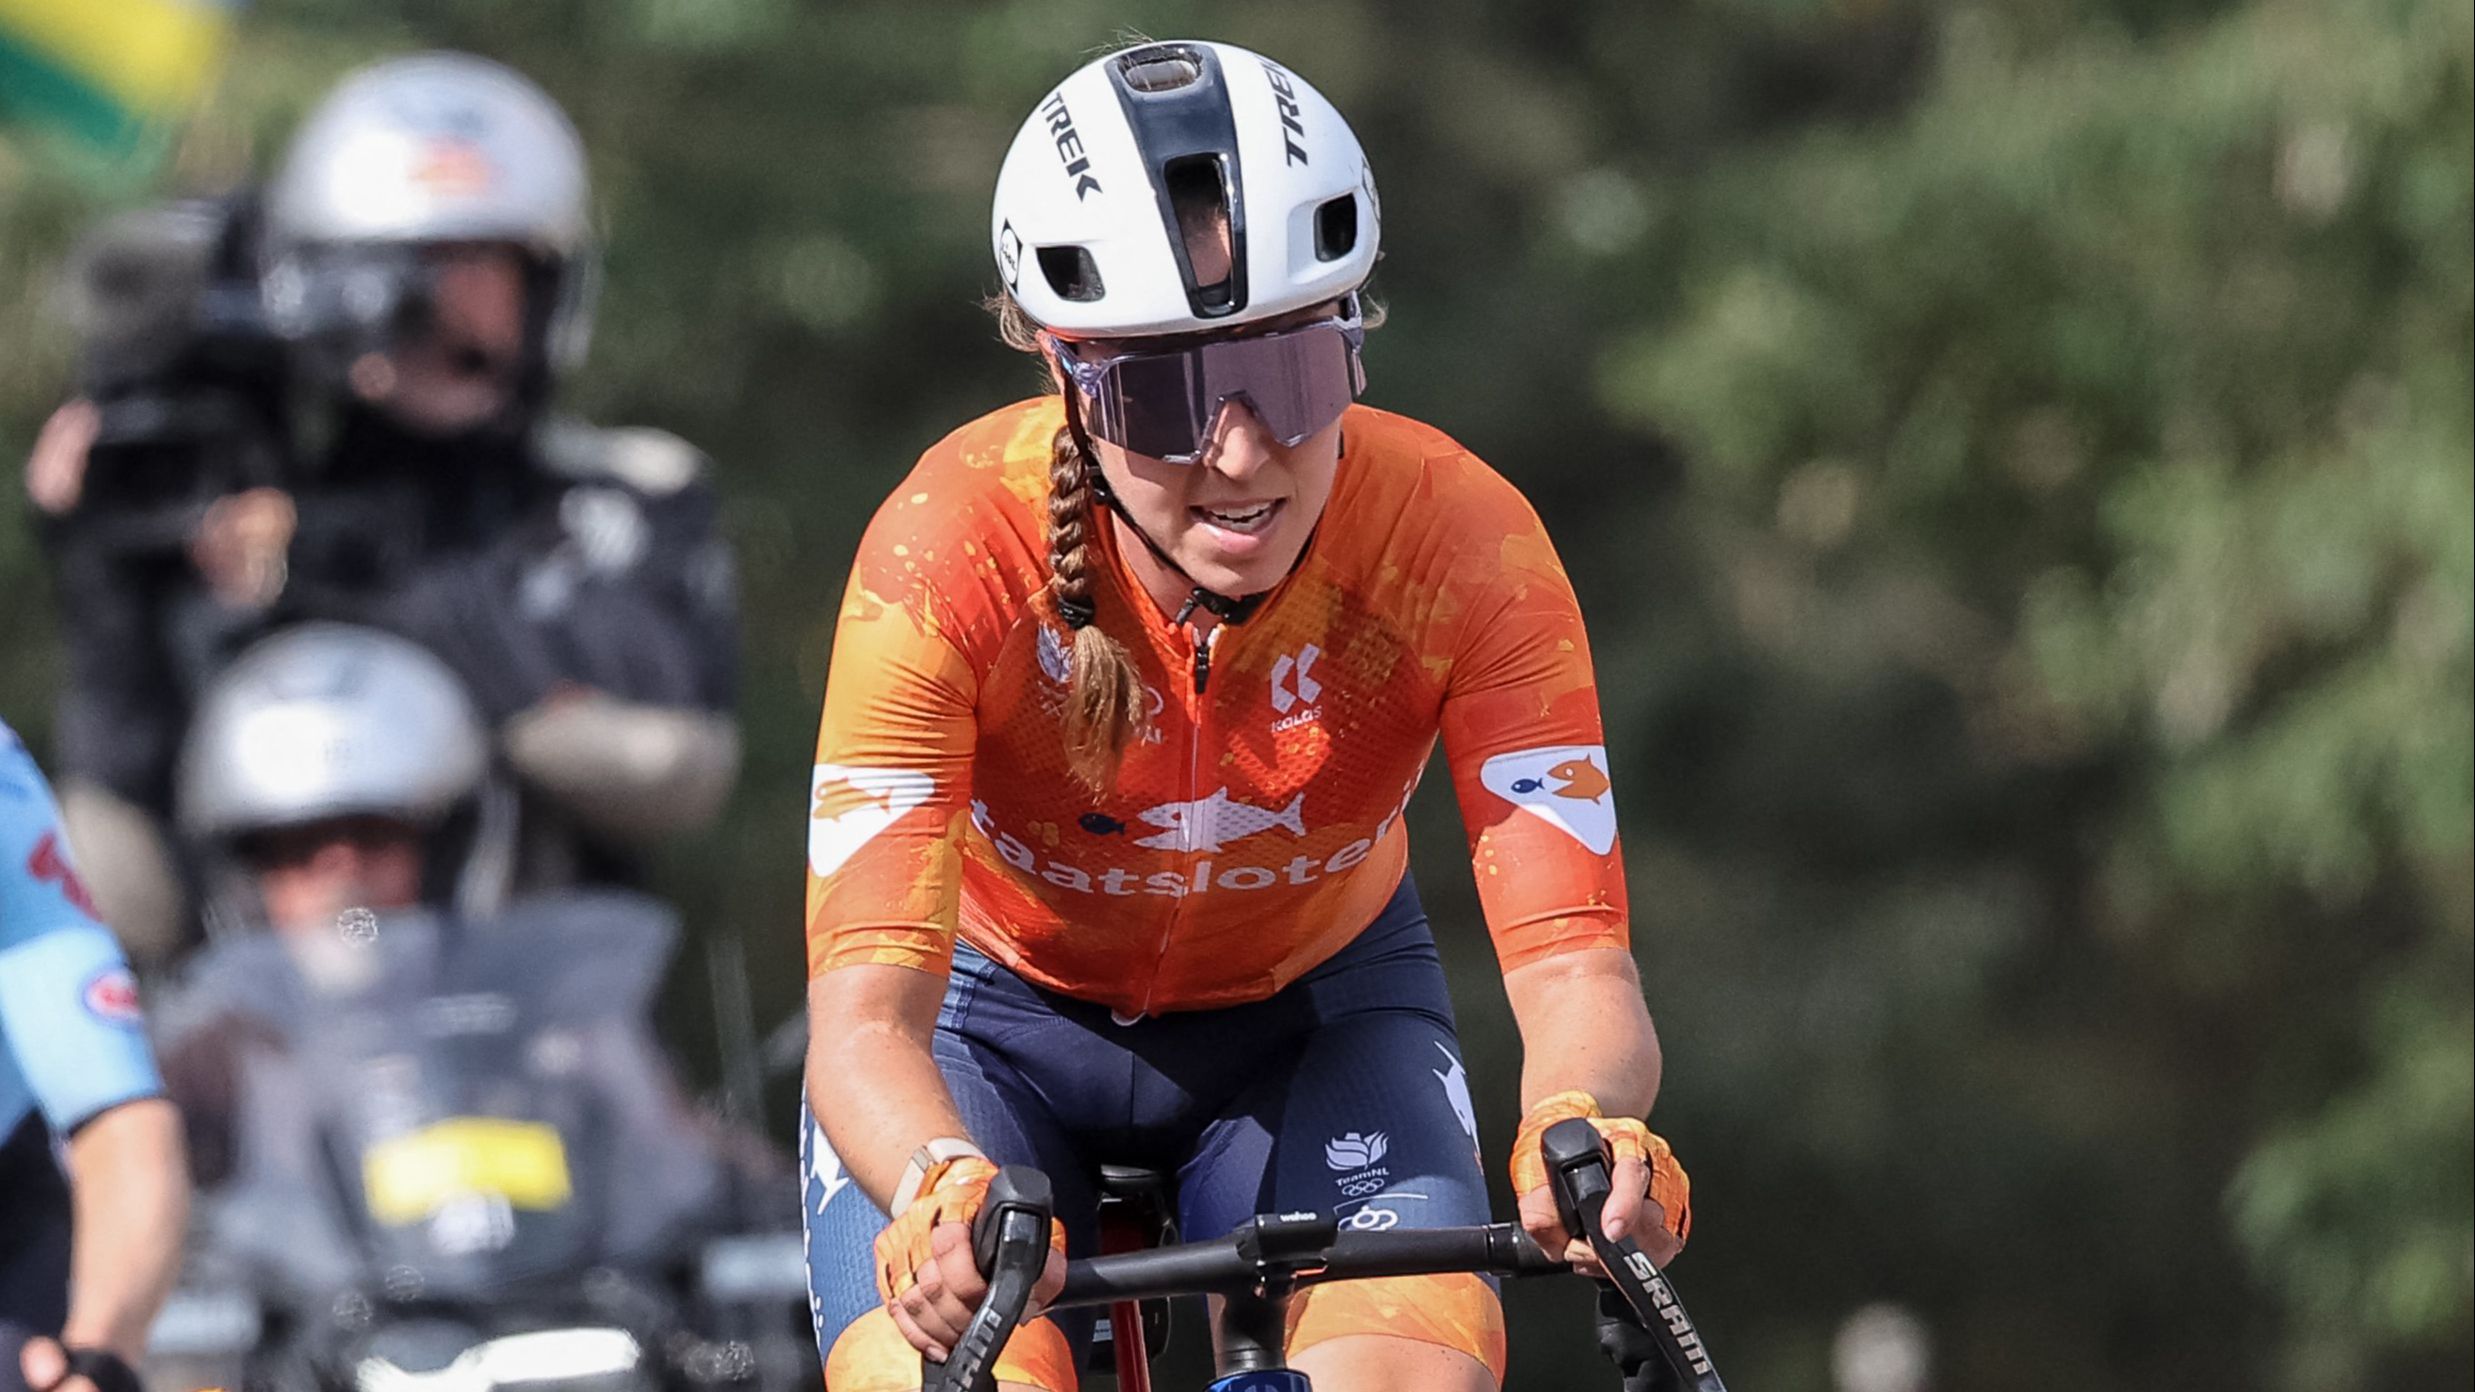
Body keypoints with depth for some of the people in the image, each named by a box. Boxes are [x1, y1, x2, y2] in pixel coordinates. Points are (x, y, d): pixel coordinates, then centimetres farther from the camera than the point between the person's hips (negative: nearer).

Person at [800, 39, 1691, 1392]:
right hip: (1001, 1012, -1)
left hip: (1311, 1014, 1)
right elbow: (864, 1011, -38)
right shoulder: (954, 550, -33)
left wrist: (1582, 1131, -57)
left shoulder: (1463, 543, -29)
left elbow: (1572, 964, -33)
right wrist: (946, 1194, -61)